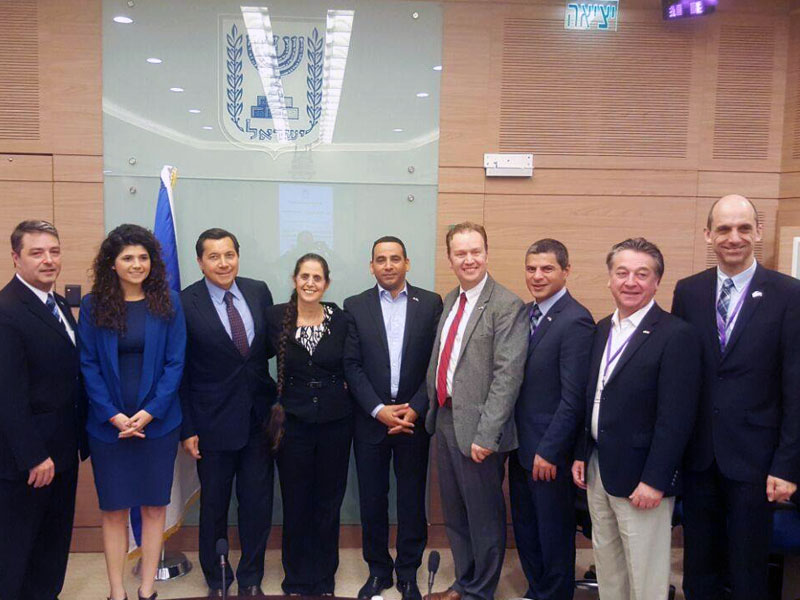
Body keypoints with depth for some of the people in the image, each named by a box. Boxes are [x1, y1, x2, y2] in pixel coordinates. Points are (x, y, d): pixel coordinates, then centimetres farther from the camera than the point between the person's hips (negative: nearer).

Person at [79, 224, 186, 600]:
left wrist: (150, 412, -12)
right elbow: (88, 365, -2)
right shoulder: (92, 306, -1)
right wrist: (113, 415, -11)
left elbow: (175, 363, -3)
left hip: (158, 422, 0)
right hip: (108, 424, 0)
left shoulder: (168, 304, -1)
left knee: (154, 506, 8)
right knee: (114, 509, 9)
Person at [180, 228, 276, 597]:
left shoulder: (259, 291, 2)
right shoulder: (185, 304, -8)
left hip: (259, 418, 3)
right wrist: (187, 429, -7)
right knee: (213, 506, 14)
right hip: (213, 423, -3)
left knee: (258, 504, 12)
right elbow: (179, 372, -7)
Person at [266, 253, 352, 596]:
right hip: (292, 423, -1)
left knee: (329, 503, 11)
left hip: (335, 423, 1)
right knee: (295, 504, 9)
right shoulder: (276, 317, -4)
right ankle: (296, 582, 29)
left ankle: (324, 581, 30)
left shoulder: (340, 320, -2)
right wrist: (273, 400, 0)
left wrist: (341, 395, -2)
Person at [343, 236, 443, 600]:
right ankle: (378, 570, 29)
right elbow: (351, 365, -3)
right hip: (370, 420, 1)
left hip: (414, 418, 0)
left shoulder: (430, 303, 1)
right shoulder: (355, 307, 2)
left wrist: (415, 409, -10)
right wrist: (379, 410, -12)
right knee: (372, 499, 10)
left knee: (412, 498, 10)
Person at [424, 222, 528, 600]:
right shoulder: (450, 301, 10)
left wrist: (485, 435, -21)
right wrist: (433, 410, 11)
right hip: (445, 421, 8)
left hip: (476, 428, -7)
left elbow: (507, 375, -19)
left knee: (484, 516, 10)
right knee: (454, 513, 20)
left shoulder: (507, 306, -14)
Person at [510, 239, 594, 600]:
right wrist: (512, 437, 8)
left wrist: (548, 451, -17)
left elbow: (573, 397, -19)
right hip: (520, 445, 8)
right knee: (525, 529, 20)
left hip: (549, 450, -7)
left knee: (554, 533, 11)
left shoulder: (575, 321, -17)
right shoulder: (526, 313, 7)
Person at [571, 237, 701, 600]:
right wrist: (581, 454, 12)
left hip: (641, 478, -7)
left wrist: (654, 480, -18)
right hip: (597, 470, 7)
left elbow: (676, 418, -18)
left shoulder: (676, 335, -15)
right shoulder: (603, 329, 8)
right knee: (606, 562, 20)